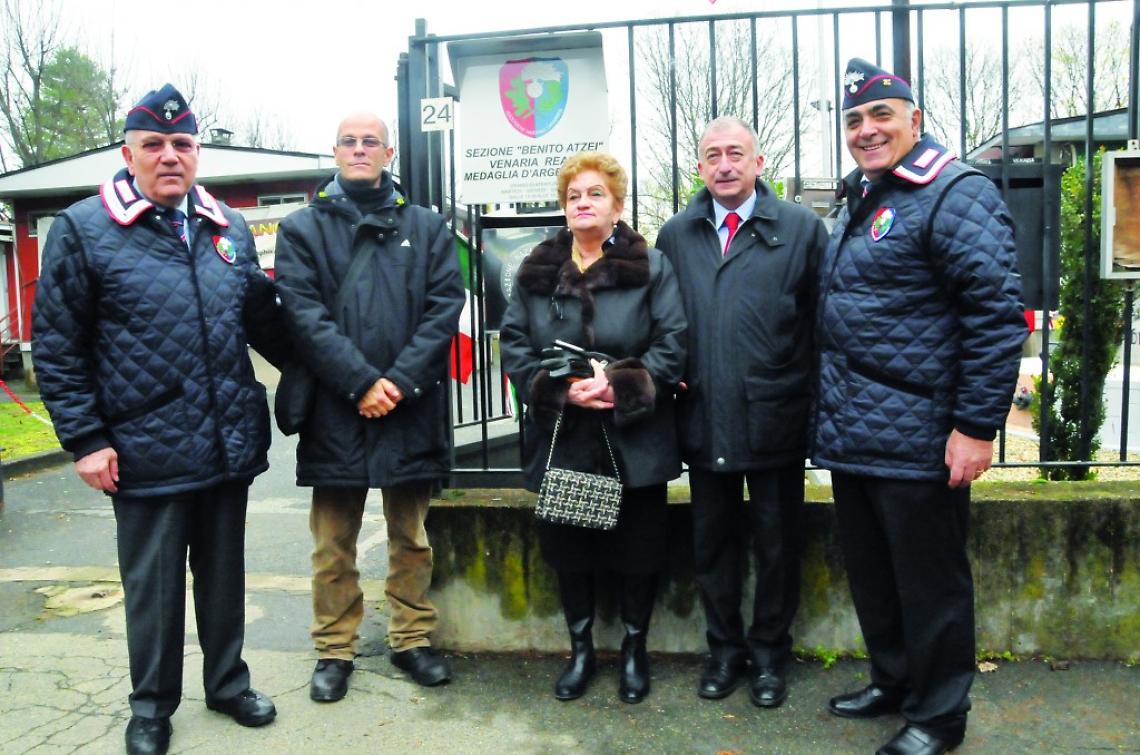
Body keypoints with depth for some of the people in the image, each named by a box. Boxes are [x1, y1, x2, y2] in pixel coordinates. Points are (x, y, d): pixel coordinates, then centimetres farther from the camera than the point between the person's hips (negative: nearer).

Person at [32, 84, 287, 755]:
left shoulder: (231, 229, 8)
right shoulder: (83, 228, -5)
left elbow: (263, 322, 16)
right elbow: (56, 347, -5)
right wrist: (85, 440, -8)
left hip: (230, 443, 4)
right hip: (146, 451, -3)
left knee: (224, 575, 17)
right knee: (154, 585, 11)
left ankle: (228, 683, 36)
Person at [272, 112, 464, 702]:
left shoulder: (427, 227, 9)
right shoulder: (301, 228, 6)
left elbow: (445, 306, -1)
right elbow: (305, 315, -5)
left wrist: (401, 379, -13)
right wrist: (361, 382, -15)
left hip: (411, 405, 1)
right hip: (335, 408, -1)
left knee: (411, 536, 13)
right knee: (334, 543, 9)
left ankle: (412, 640, 27)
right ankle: (334, 650, 24)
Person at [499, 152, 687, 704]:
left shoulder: (652, 267, -1)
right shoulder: (536, 270, 7)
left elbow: (673, 344, -8)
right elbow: (514, 345, 1)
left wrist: (621, 387, -20)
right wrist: (560, 390, -15)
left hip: (634, 440, -2)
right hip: (560, 438, 2)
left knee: (637, 549, 8)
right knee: (568, 547, 11)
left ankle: (634, 649, 29)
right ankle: (581, 649, 30)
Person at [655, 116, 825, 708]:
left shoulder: (801, 228, -2)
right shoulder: (676, 234, 7)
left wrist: (815, 399, -9)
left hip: (776, 420, -2)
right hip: (703, 422, 3)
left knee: (775, 544, 11)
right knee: (711, 543, 14)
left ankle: (769, 653, 30)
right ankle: (725, 649, 32)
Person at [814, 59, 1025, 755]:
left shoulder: (955, 194, -11)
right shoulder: (859, 203, 16)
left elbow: (997, 313, -17)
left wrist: (978, 427, -20)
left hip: (918, 440, -8)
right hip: (850, 436, 9)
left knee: (930, 585, 6)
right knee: (871, 576, 19)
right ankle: (892, 681, 38)